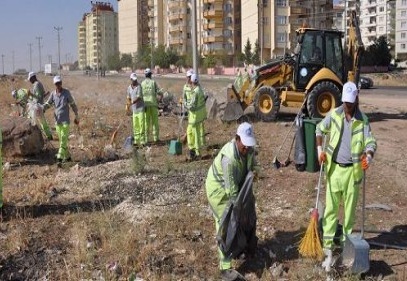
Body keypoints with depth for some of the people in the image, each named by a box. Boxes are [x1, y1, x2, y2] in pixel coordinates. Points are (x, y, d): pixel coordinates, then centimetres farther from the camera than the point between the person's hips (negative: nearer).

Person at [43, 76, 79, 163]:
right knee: (61, 139, 10)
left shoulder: (66, 92, -5)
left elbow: (73, 104, 3)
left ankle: (60, 156, -18)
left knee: (64, 138, -12)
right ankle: (67, 156, 22)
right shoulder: (53, 94, 2)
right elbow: (48, 104, 8)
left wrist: (77, 117, 8)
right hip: (57, 120, 4)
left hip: (65, 120, -4)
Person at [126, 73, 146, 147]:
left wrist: (131, 103, -30)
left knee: (141, 124, -7)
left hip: (140, 108, -6)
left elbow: (138, 98, -21)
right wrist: (128, 104, -6)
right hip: (134, 109, 6)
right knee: (135, 125, 7)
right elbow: (128, 98, 13)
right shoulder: (129, 87, 8)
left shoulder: (139, 86, -13)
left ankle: (142, 141, -4)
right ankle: (136, 140, 13)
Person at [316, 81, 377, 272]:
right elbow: (320, 129, 13)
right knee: (331, 208, 1)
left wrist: (369, 156, -30)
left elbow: (370, 142, -8)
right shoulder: (333, 115, -1)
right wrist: (320, 149, -1)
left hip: (353, 170, 0)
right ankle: (328, 248, 5)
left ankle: (346, 241, 26)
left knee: (349, 208, 10)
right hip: (334, 168, 0)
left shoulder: (362, 120, -3)